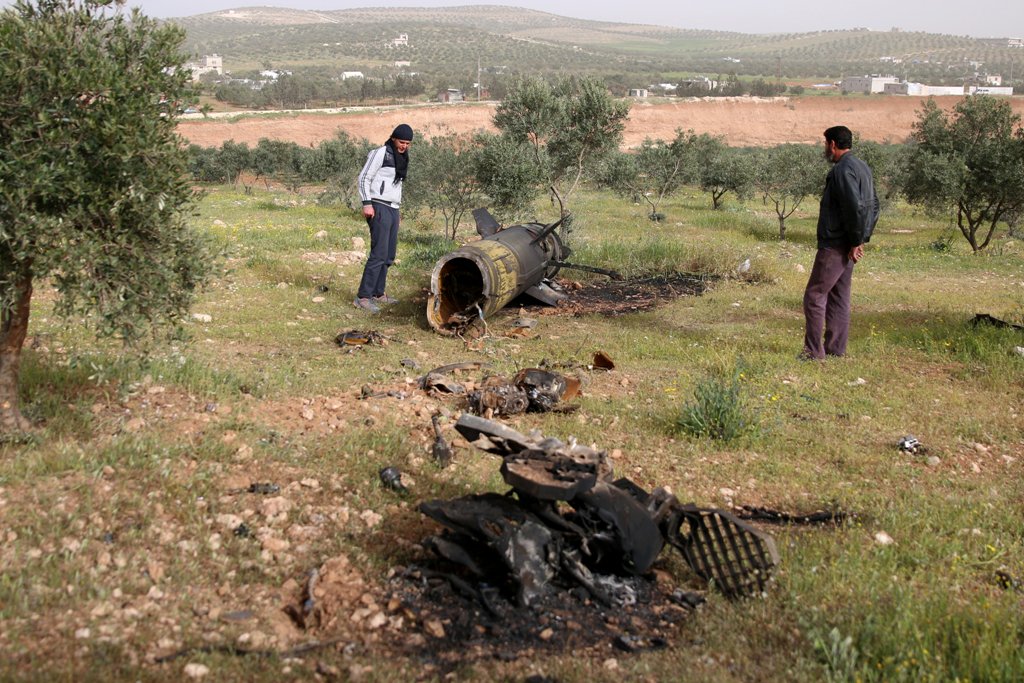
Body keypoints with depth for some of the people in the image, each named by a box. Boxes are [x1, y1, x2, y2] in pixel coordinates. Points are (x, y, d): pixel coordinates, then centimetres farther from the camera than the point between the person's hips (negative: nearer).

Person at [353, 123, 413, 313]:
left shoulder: (401, 158, 18)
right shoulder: (380, 153, -6)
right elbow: (364, 178, -9)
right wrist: (366, 203, -18)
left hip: (393, 210, 9)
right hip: (379, 208, -9)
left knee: (389, 256, 11)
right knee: (379, 254, -16)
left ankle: (378, 293, 21)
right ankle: (363, 297, -16)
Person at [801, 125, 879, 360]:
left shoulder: (843, 170, -17)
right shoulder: (862, 167, 15)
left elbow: (855, 208, -26)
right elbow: (873, 206, 19)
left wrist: (855, 241, -17)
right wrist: (862, 238, 15)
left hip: (835, 245, -10)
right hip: (848, 246, 10)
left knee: (815, 295, -4)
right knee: (838, 296, 15)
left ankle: (813, 351, -3)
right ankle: (836, 348, 20)